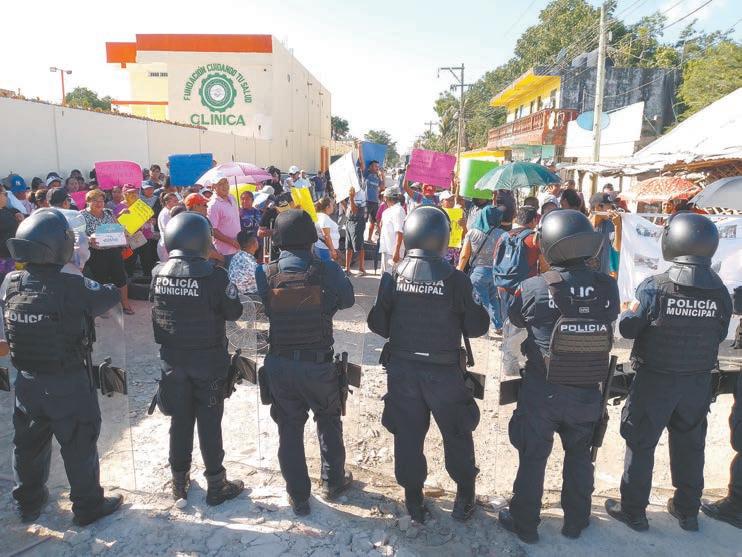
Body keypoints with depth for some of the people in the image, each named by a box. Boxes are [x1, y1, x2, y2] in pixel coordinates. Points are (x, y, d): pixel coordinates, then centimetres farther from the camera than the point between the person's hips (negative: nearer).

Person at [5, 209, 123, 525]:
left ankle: (28, 503, 43)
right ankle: (88, 506, 27)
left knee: (29, 443, 23)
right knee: (79, 445, 11)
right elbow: (110, 297, -12)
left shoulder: (10, 283, -7)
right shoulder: (72, 287, -24)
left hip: (27, 380, 6)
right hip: (68, 384, -6)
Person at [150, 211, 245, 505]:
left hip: (172, 360, 4)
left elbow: (152, 308, 7)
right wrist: (231, 290, 4)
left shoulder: (157, 274, -7)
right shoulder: (214, 276, -20)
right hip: (208, 361, -4)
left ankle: (180, 481, 34)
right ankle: (216, 485, 22)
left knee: (180, 421, 18)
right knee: (209, 423, 9)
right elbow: (234, 312, -11)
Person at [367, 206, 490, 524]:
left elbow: (378, 325, -5)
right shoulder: (455, 279, -15)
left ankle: (414, 500, 29)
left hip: (401, 369, 2)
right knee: (457, 433, 18)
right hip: (444, 372, -2)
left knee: (407, 434, 16)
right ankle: (465, 496, 34)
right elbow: (477, 327, -9)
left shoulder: (393, 276, -8)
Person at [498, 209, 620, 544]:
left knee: (533, 457, 15)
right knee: (579, 456, 24)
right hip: (587, 392, 3)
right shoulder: (608, 288, -14)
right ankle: (576, 522, 39)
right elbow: (611, 317, 4)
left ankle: (524, 523, 30)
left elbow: (514, 318, -2)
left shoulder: (532, 289, -21)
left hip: (541, 391, -2)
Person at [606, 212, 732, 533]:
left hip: (655, 380, -4)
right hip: (698, 383, 4)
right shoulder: (719, 292, -8)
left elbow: (627, 329, -14)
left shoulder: (653, 287, -21)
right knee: (690, 446, 20)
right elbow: (720, 335, 4)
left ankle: (633, 511, 24)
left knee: (641, 444, 11)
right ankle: (688, 511, 37)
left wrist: (632, 311, 6)